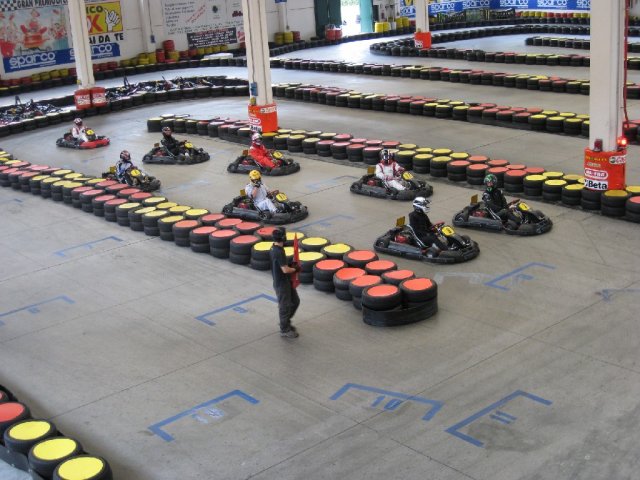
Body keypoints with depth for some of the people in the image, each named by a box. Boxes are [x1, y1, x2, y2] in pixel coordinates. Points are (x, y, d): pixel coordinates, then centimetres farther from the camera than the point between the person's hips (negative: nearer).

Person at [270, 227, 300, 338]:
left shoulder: (274, 248, 2)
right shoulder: (279, 252, -28)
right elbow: (285, 270, -27)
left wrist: (291, 265, 4)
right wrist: (295, 269, -9)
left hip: (286, 281, 9)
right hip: (281, 284, -9)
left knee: (295, 301, 20)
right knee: (285, 306, 5)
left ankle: (285, 322, 36)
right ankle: (285, 330, 20)